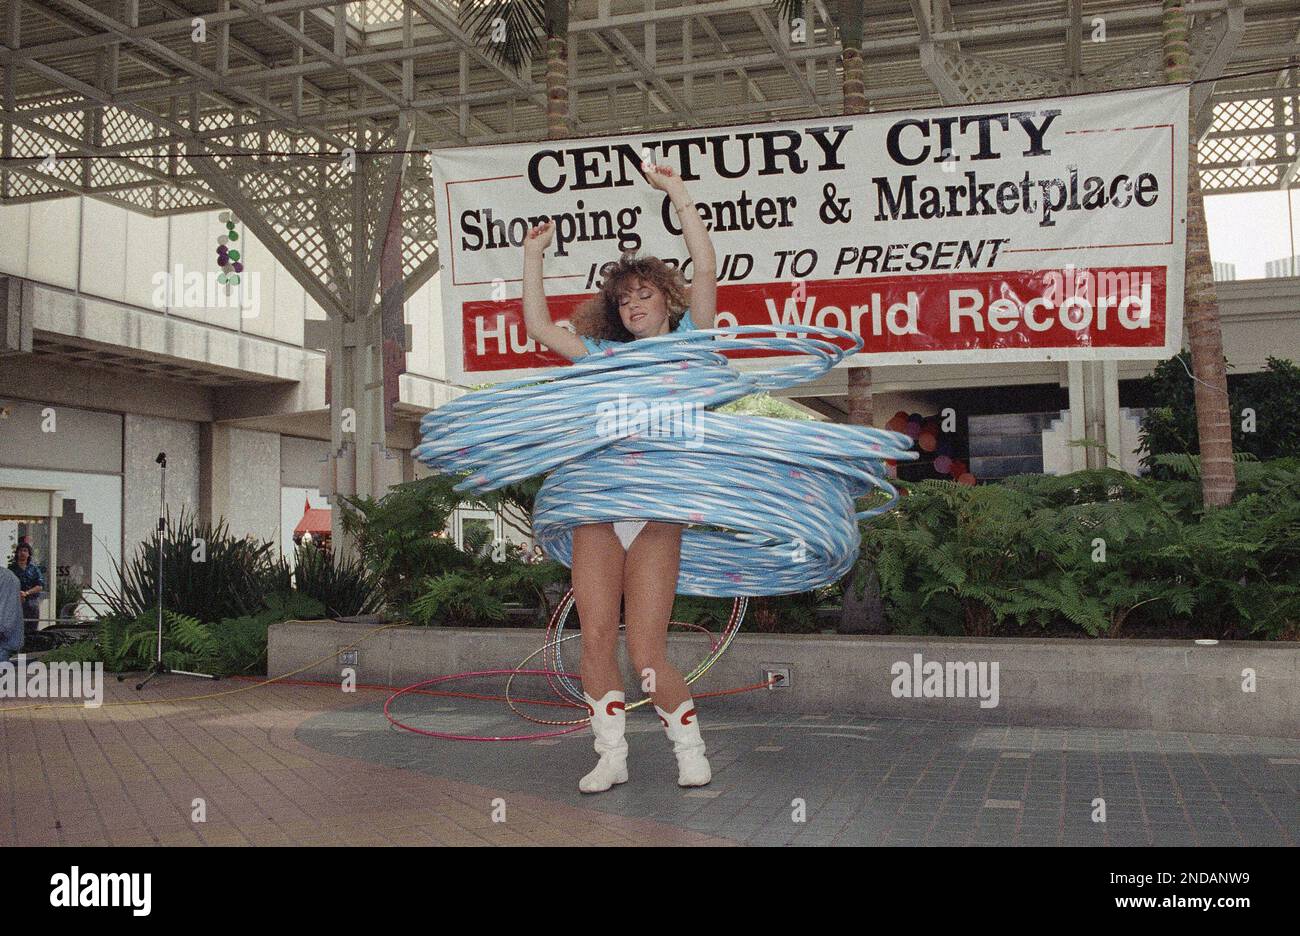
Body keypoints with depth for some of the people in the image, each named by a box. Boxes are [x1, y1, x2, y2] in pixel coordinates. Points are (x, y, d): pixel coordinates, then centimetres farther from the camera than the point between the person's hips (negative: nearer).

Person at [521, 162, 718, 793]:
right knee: (595, 638, -3)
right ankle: (611, 755, 11)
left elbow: (705, 270, -2)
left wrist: (677, 192, -1)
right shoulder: (605, 354, 21)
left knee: (646, 653, -7)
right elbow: (538, 327, 21)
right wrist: (533, 257, 21)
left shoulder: (688, 342, 11)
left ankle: (690, 751, 13)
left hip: (657, 511, -4)